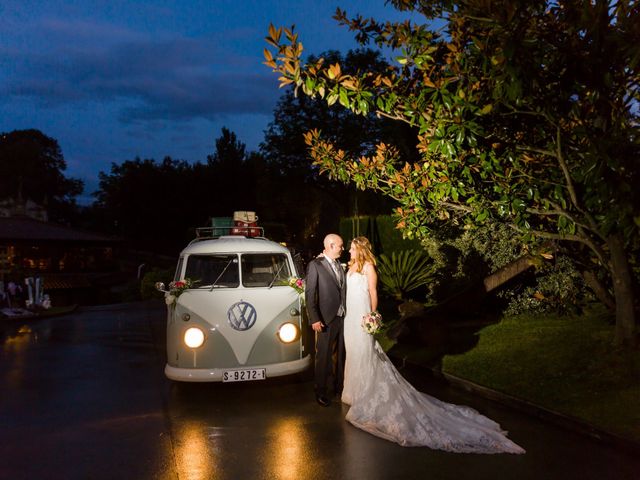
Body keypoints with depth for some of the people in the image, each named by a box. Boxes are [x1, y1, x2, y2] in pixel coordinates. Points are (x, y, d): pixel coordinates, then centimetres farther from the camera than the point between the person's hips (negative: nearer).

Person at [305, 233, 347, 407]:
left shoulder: (339, 266, 11)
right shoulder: (315, 265, -9)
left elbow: (342, 291, 12)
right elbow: (309, 294, -11)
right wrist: (314, 319, -16)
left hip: (342, 318, 6)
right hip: (326, 320, -6)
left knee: (340, 355, 15)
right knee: (323, 357, 4)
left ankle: (338, 386, 30)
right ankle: (321, 391, 18)